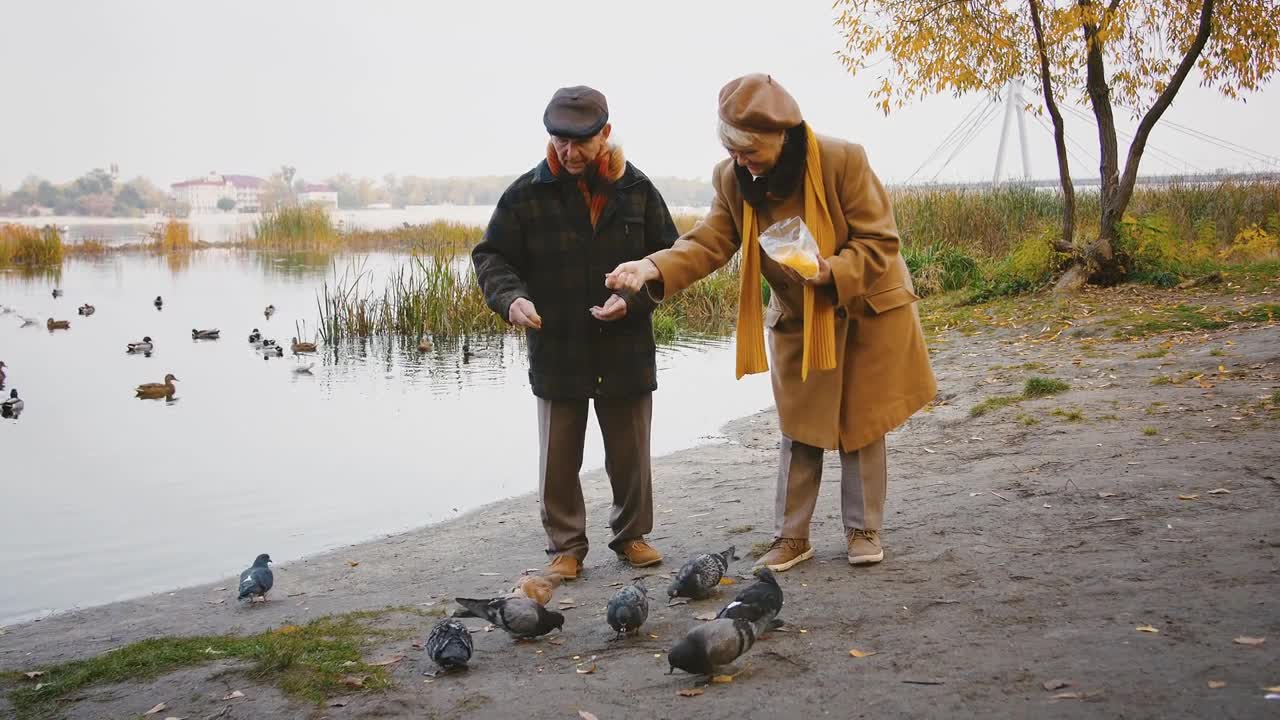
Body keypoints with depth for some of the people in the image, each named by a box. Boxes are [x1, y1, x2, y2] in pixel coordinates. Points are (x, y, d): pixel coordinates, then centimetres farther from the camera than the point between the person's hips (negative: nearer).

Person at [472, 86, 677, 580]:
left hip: (625, 349, 1)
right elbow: (491, 256, 0)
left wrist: (633, 298, -13)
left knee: (630, 454, 13)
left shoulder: (636, 190, 0)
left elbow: (670, 258, 4)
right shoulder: (527, 194, -5)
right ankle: (566, 545, 23)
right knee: (559, 459, 7)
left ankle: (631, 534, 33)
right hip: (556, 350, -1)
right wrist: (511, 297, -20)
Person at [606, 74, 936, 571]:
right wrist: (654, 268, -34)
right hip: (798, 320, 3)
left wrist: (831, 271, -35)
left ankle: (864, 530, 22)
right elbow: (709, 243, -16)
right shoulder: (733, 179, -12)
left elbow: (880, 241, -18)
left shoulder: (843, 160, -24)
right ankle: (791, 536, 19)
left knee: (860, 425, 7)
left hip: (865, 310, -3)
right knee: (800, 430, 9)